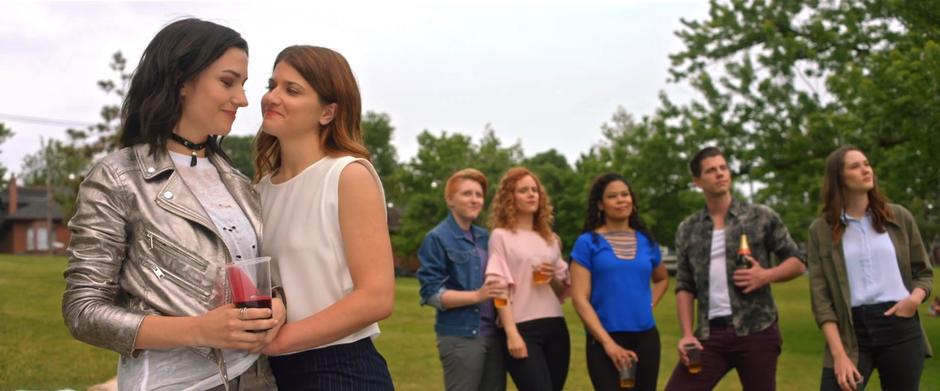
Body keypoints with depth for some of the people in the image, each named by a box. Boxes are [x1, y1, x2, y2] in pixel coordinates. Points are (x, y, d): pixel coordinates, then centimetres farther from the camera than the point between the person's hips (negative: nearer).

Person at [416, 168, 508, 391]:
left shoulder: (485, 238, 14)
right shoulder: (437, 239, -5)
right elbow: (431, 293, -12)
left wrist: (502, 291, 2)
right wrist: (477, 296, -22)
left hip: (493, 335, 6)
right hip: (460, 337, -6)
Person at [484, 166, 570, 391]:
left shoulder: (550, 238, 16)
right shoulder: (501, 236, 0)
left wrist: (553, 279, -3)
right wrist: (511, 333, -17)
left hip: (556, 327, 6)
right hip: (523, 329, -6)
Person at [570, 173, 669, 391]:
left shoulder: (646, 241, 10)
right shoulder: (588, 242, -2)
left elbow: (662, 279, 30)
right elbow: (580, 299, -8)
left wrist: (649, 304, 9)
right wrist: (608, 342, -15)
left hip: (646, 338, 4)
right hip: (604, 340, -4)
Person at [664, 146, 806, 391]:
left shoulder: (761, 217, 3)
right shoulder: (687, 230, 10)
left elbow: (798, 262, 6)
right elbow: (684, 286, 11)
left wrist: (766, 276, -13)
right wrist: (687, 333, -1)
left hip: (756, 332, -2)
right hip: (709, 334, 2)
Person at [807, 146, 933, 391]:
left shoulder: (899, 217, 8)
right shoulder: (821, 230, 2)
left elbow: (924, 272, 15)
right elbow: (820, 296, -2)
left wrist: (915, 298, -9)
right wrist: (839, 354, -11)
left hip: (901, 329, 2)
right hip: (852, 333, -1)